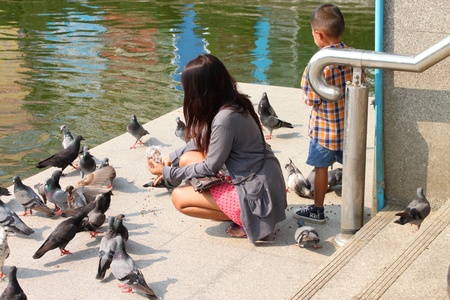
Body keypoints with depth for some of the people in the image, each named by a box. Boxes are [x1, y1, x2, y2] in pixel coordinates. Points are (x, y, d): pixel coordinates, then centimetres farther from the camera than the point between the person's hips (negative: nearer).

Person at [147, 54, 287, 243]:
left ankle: (247, 222, -4)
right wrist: (173, 158, 12)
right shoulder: (232, 104, 1)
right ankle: (243, 215, 8)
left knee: (179, 197, -3)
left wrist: (168, 173, -6)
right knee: (187, 159, 9)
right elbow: (202, 141, 16)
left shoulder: (225, 119, -26)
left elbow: (210, 168, -16)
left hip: (255, 195, -9)